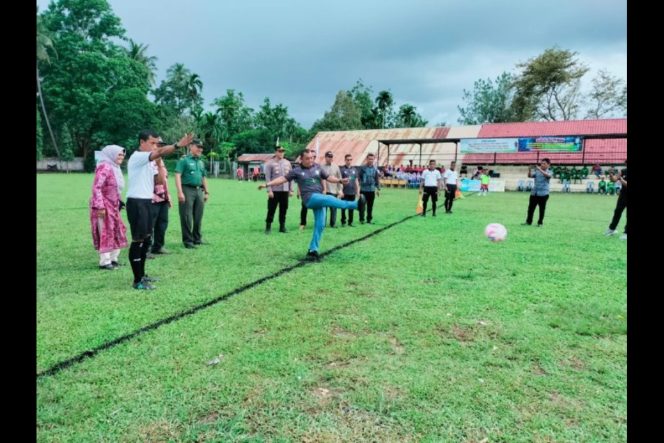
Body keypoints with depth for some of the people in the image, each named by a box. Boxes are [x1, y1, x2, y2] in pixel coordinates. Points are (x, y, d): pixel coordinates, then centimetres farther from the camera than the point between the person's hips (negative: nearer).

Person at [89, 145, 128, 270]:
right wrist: (100, 206, -26)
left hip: (113, 206, 10)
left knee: (117, 231, 13)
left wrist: (119, 202, 19)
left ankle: (113, 259, 23)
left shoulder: (115, 168, 14)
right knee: (106, 233, -5)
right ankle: (104, 262, 3)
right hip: (103, 206, -10)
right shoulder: (104, 167, -16)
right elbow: (96, 188, -22)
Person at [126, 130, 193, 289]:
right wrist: (178, 145, -41)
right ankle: (138, 281, -2)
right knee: (138, 241, -7)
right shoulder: (137, 157, -12)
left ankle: (142, 275, 25)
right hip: (136, 203, -10)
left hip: (146, 202, 10)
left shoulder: (148, 161, 17)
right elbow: (160, 152, -30)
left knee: (145, 239, 15)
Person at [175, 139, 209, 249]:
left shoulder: (201, 162, 18)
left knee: (198, 217, 11)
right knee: (187, 217, -3)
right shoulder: (184, 160, -4)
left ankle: (197, 239, 22)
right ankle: (188, 241, 4)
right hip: (187, 190, -7)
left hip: (199, 191, 7)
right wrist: (180, 192, -20)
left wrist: (206, 192, 19)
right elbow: (178, 176, -12)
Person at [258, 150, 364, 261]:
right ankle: (355, 204, -40)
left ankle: (312, 250, 8)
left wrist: (340, 180, 0)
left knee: (320, 225, 0)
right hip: (310, 198, -5)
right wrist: (267, 184, -1)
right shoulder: (297, 171, 6)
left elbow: (328, 177, 17)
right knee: (329, 199, -32)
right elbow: (283, 178, 6)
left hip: (319, 199, 5)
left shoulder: (317, 168, 14)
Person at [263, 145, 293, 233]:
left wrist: (291, 190, 10)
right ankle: (268, 227, 8)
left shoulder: (287, 163, 12)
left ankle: (282, 226, 18)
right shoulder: (270, 163, -2)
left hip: (285, 190, 4)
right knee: (271, 209, -3)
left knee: (284, 209, 8)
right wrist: (269, 190, -13)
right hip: (274, 191, -4)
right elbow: (267, 177, -6)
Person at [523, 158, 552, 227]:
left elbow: (548, 175, -22)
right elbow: (530, 175, 0)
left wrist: (540, 169, -33)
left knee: (542, 209, 3)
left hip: (543, 194, -3)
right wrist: (530, 170, -19)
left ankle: (540, 223, 13)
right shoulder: (537, 172, 11)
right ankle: (528, 221, 15)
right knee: (530, 208, 5)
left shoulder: (549, 172, 0)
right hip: (534, 193, 4)